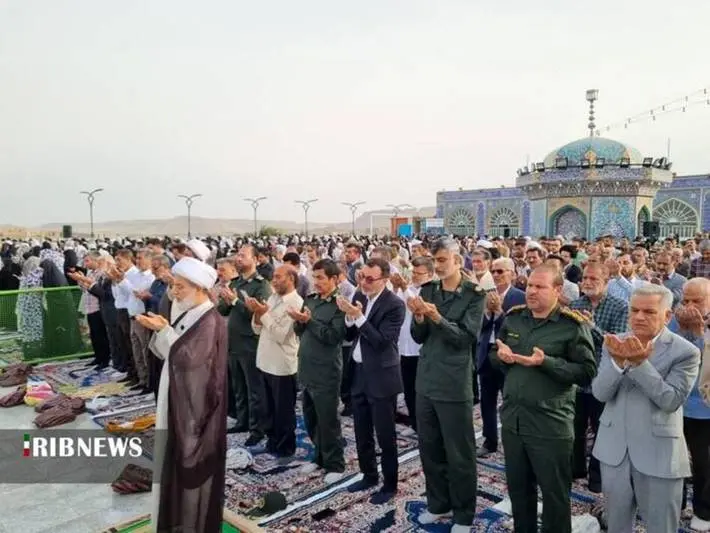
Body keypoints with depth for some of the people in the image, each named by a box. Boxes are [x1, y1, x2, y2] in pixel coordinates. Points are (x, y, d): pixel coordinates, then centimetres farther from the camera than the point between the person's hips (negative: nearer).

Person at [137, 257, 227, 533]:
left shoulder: (211, 321, -20)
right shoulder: (189, 315, 8)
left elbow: (188, 356, -24)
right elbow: (169, 353, 10)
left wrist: (164, 330, -22)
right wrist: (159, 330, -6)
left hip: (196, 404, -9)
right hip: (179, 399, 9)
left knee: (194, 462, 4)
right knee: (177, 459, 19)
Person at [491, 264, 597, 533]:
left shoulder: (573, 325, -11)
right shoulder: (513, 317, 5)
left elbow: (587, 372, -17)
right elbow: (494, 354, 15)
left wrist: (545, 362, -26)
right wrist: (501, 355, -8)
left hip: (550, 424, -5)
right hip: (512, 418, 5)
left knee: (554, 494, 13)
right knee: (518, 488, 21)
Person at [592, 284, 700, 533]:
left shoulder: (685, 352, -11)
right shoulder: (616, 344, -1)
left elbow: (671, 400, -20)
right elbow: (600, 393, -10)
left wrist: (640, 363, -30)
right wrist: (618, 361, -26)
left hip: (659, 455, -3)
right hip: (614, 450, 4)